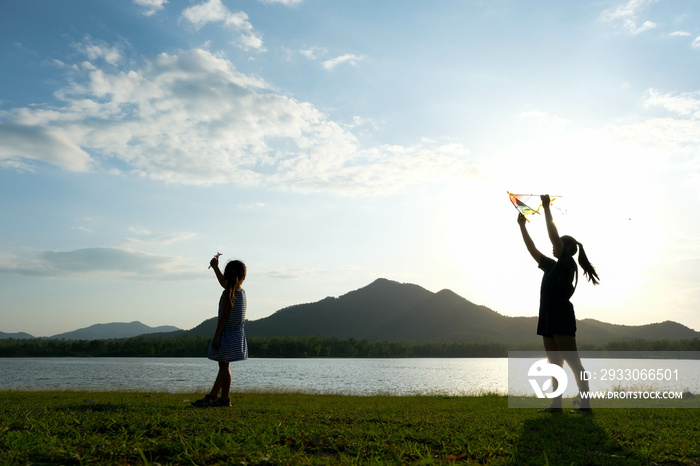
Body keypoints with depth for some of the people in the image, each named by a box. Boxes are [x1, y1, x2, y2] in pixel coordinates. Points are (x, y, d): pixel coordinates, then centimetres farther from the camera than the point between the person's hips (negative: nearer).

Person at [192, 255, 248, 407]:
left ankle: (225, 399, 4)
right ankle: (212, 395, 24)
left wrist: (216, 337, -14)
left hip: (226, 334, -7)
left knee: (224, 367, 0)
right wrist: (215, 267, 28)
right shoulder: (242, 292, 4)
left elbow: (223, 317, -18)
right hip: (238, 334, 8)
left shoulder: (228, 294, -16)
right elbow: (224, 283, 21)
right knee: (224, 366, 14)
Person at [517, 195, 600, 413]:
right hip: (548, 317, 9)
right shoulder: (551, 265, 18)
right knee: (554, 364, 7)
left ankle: (585, 403, -5)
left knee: (573, 362, -8)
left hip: (562, 316, -9)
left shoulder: (568, 263, -3)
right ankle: (556, 404, 9)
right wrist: (522, 226, 23)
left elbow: (554, 236, -13)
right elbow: (533, 250, 24)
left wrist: (547, 209, -9)